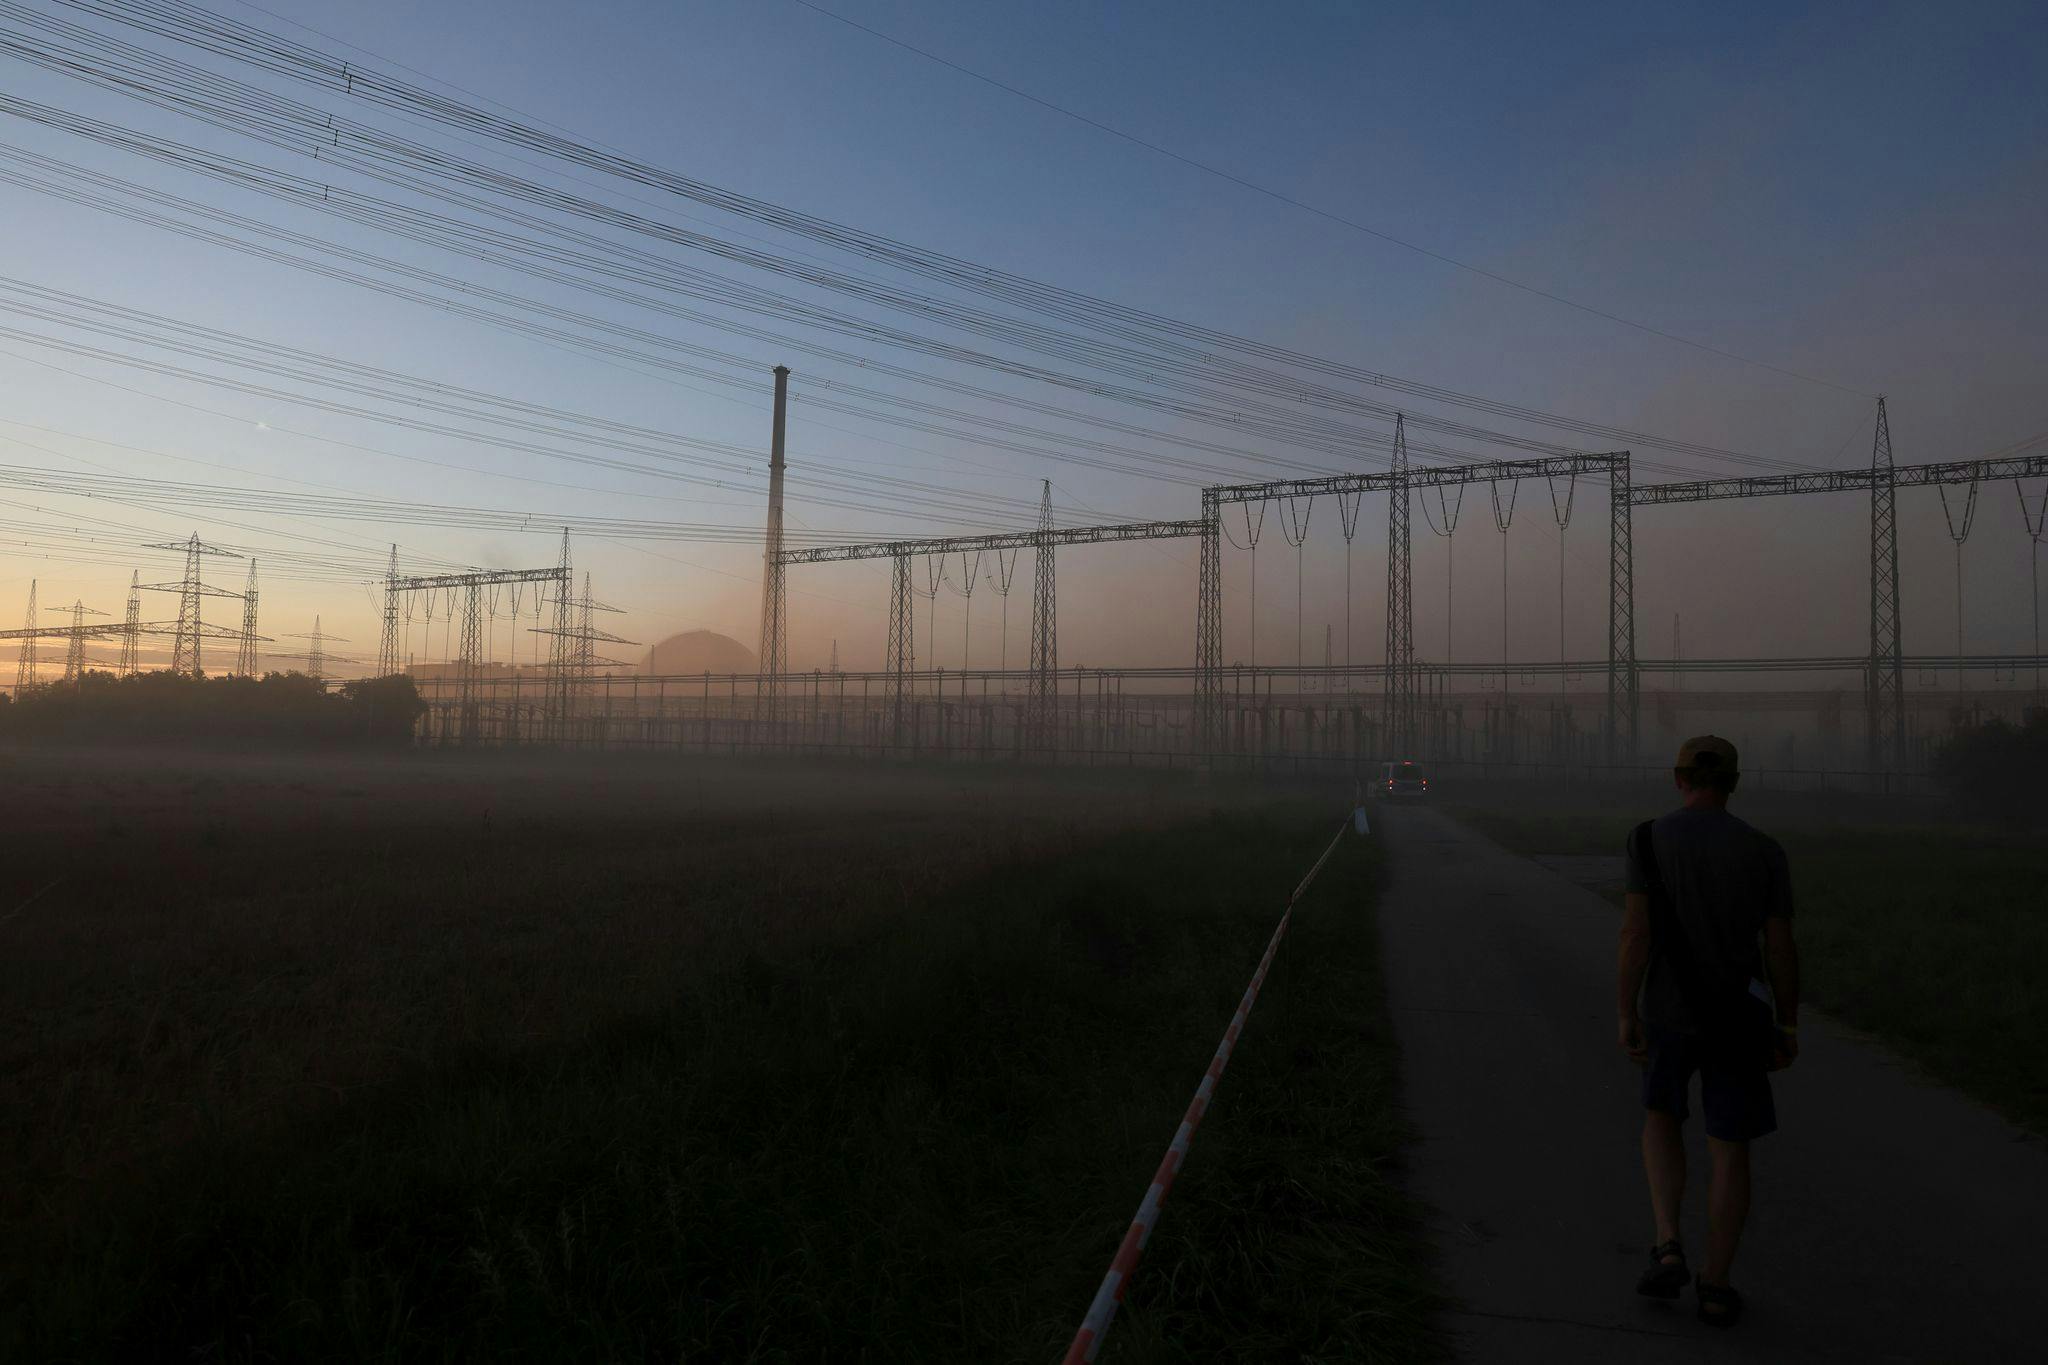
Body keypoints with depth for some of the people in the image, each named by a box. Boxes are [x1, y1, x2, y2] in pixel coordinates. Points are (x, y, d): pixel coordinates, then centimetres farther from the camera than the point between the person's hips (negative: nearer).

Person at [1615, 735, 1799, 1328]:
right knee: (1730, 1149, 13)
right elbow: (1781, 948, -3)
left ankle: (1668, 1248, 9)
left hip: (1668, 1013, -1)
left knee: (1662, 1116, 23)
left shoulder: (1649, 838, -11)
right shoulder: (1765, 851, -5)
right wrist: (1788, 1026, 10)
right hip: (1739, 1018, 1)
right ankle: (1715, 1286, 19)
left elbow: (1635, 931, -15)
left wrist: (1625, 1017, -9)